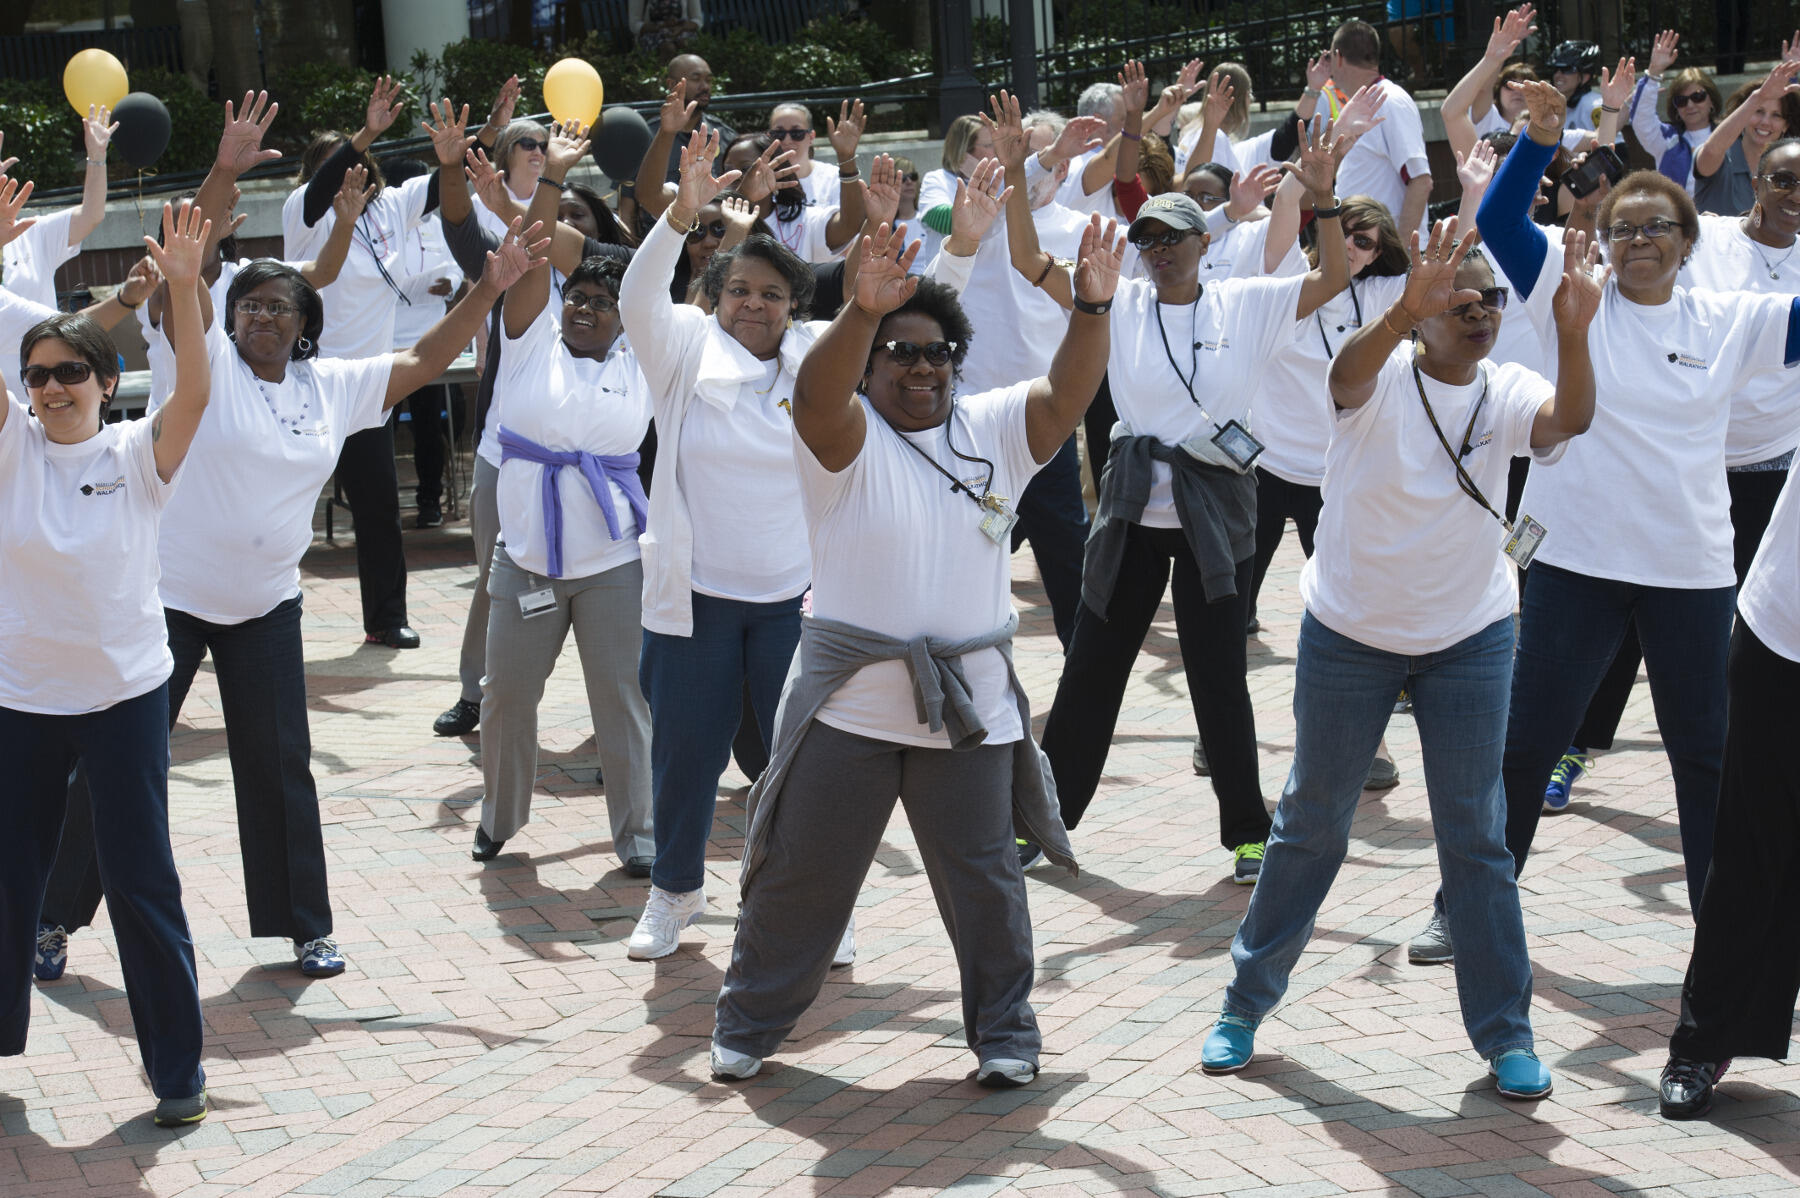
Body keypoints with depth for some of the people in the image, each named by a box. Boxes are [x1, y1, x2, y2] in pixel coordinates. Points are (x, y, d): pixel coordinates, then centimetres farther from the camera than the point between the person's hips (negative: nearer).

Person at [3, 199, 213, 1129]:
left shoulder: (137, 453, -6)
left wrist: (183, 287, -36)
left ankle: (176, 1067, 12)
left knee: (141, 881, 2)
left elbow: (193, 393, -23)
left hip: (125, 694, -2)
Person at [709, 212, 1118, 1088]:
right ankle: (750, 1022, 24)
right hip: (849, 708, -2)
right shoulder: (845, 434, -5)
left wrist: (1092, 308, -25)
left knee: (983, 879, 10)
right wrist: (863, 310, -44)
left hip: (971, 708, 2)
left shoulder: (993, 430, 6)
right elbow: (816, 390, -26)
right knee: (801, 875, 8)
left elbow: (1068, 392, -8)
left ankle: (1005, 1030, 23)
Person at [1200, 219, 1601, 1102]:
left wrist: (1573, 331, -46)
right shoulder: (1384, 374, -13)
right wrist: (1405, 311, -58)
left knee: (1477, 837, 3)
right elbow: (1350, 372, -38)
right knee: (1310, 826, 10)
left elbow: (1568, 419, -28)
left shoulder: (1506, 393, -6)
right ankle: (1247, 1003, 25)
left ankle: (1505, 1032, 13)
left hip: (1470, 639, 2)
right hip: (1349, 632, -1)